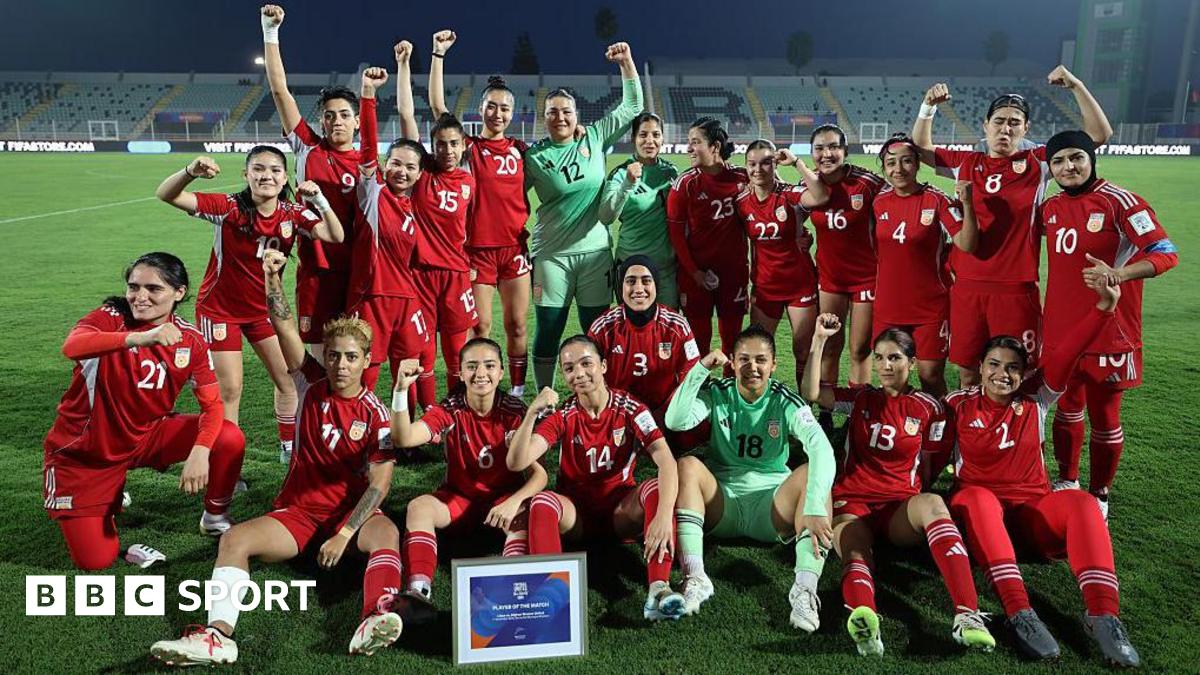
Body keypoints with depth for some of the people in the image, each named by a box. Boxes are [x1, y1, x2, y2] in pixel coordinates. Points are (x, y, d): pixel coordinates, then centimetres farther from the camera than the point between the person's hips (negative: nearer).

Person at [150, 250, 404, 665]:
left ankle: (377, 618, -57)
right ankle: (218, 633, -36)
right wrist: (273, 279, -25)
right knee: (235, 538, -21)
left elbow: (380, 483, -12)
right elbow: (285, 331, -12)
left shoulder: (377, 414, -6)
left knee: (387, 533, -34)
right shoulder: (312, 386, 2)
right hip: (296, 511, 3)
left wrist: (344, 535, -20)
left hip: (352, 513, -3)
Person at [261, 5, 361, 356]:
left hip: (356, 268, 2)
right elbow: (279, 90, -3)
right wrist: (271, 32, -7)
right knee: (314, 352, 1)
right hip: (316, 268, -1)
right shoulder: (308, 148, 2)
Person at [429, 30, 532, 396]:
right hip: (478, 248, -2)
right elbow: (437, 107, -9)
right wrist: (438, 54, -12)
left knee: (516, 325, 6)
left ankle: (517, 392, 17)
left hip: (515, 247, 2)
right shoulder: (469, 146, 0)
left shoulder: (521, 149, 8)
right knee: (480, 327, 2)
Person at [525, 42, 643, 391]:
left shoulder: (595, 138, 3)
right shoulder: (534, 156, -1)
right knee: (547, 331, 4)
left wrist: (626, 62, 1)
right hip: (552, 255, -1)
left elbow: (632, 106, 8)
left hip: (596, 251, 2)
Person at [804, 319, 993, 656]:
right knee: (855, 553, -34)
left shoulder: (928, 408, 12)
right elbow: (811, 393, -2)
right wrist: (819, 340, -6)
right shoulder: (860, 398, 14)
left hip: (900, 507, 0)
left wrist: (919, 503, 4)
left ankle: (967, 616, -48)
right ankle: (863, 619, -68)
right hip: (852, 502, 0)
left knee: (932, 503, -36)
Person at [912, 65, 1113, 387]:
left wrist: (1075, 86, -5)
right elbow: (921, 148, 19)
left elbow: (1100, 134, 1)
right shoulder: (967, 163, 10)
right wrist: (928, 106, 6)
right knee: (967, 373, 9)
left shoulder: (1038, 163, 4)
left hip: (1016, 288, -2)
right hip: (966, 286, 2)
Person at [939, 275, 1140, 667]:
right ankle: (1019, 613, -48)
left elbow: (1068, 355, -5)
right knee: (978, 498, -37)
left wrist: (1104, 307, -16)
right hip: (979, 507, -2)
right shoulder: (958, 405, 2)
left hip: (1032, 510, 3)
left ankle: (1102, 616, -36)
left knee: (1082, 503, -27)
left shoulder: (1036, 400, 7)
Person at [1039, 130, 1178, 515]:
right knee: (1067, 407, 17)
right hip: (1060, 330, 5)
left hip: (1108, 332, -5)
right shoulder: (1050, 209, 7)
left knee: (1104, 415, 6)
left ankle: (1099, 495, 22)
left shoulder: (1119, 202, -11)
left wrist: (1117, 274, -32)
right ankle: (1066, 482, 33)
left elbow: (1166, 253, -16)